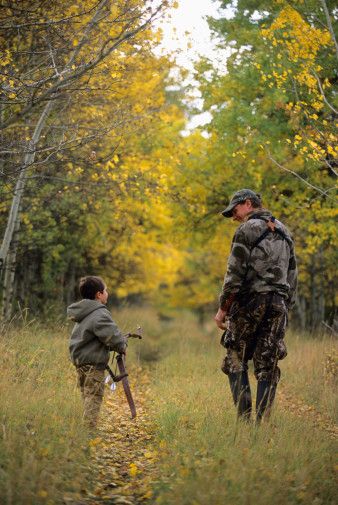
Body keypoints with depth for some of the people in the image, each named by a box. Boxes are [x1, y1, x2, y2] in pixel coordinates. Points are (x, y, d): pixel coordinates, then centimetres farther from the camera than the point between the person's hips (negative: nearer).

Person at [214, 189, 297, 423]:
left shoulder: (247, 230, -6)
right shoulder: (284, 232, 17)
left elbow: (235, 273, -12)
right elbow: (292, 276, 17)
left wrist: (223, 308, -7)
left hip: (250, 301, -6)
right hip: (278, 304, 6)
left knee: (236, 362, 3)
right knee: (268, 368, 5)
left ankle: (244, 419, -5)